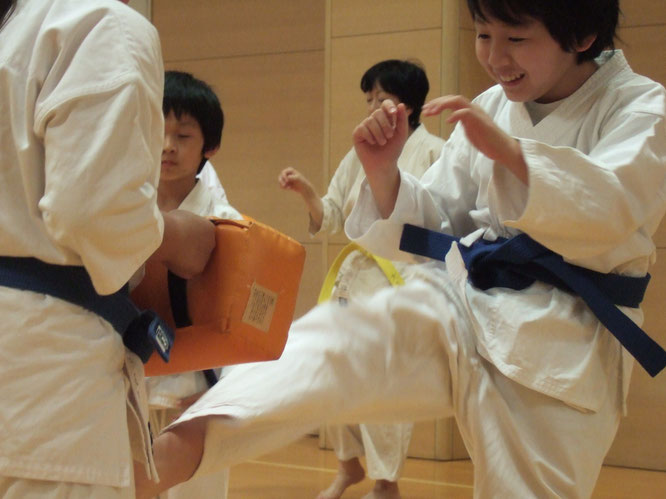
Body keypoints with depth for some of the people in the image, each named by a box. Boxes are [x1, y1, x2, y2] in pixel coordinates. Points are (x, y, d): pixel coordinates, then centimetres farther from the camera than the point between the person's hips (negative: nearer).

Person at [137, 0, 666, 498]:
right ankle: (178, 448, -41)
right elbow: (431, 226, 15)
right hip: (462, 302, 4)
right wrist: (384, 171, -5)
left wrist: (508, 150, -31)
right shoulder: (492, 108, 14)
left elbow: (614, 210, -21)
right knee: (332, 341, -21)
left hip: (566, 345, -3)